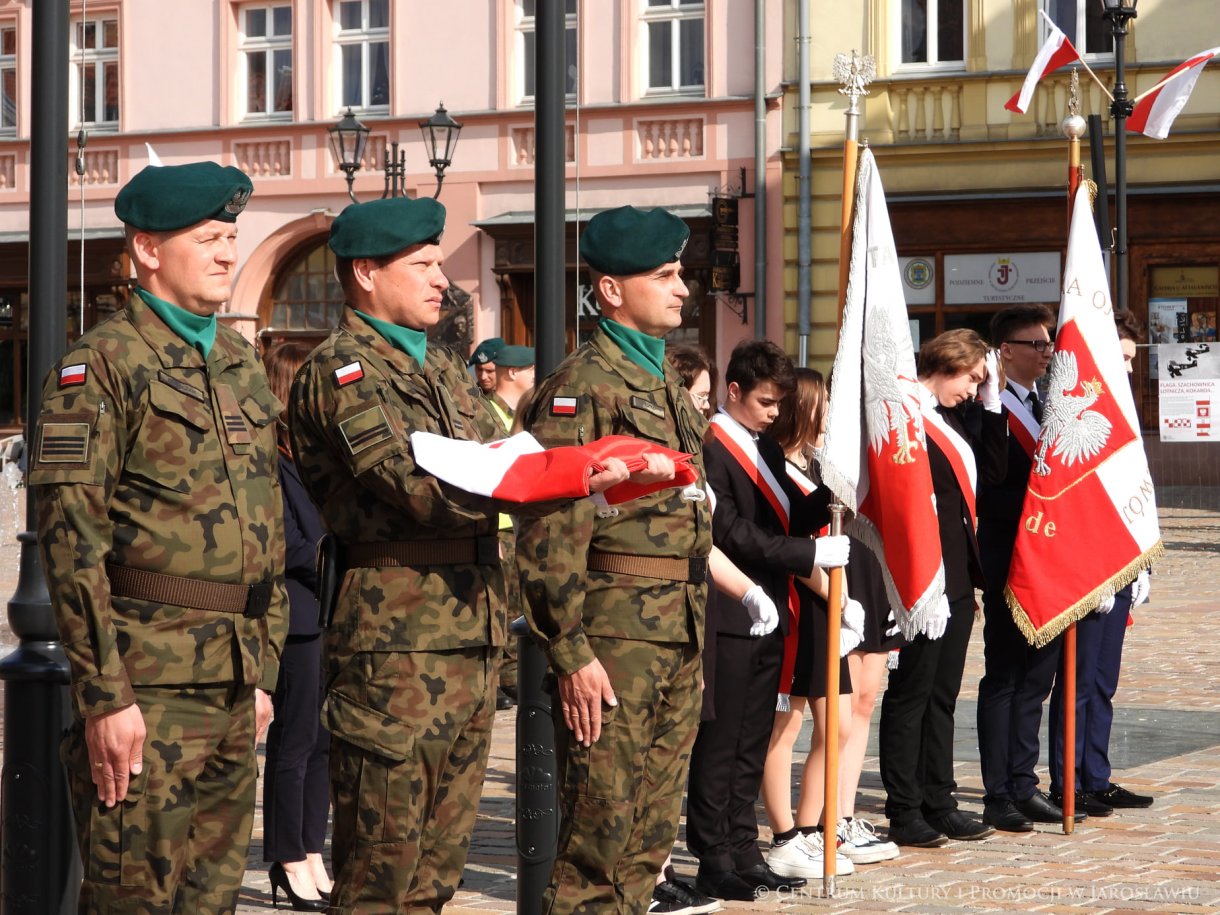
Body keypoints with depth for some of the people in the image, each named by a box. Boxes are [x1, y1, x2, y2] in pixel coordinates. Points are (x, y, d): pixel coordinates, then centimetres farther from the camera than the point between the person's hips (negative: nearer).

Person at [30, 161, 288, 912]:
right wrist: (104, 694, -18)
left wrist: (263, 670, 15)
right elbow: (71, 538, -13)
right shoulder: (102, 363, -7)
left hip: (233, 684, 7)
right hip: (146, 680, -7)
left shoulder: (244, 366, 16)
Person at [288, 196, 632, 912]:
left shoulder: (444, 369, 21)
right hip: (396, 643, -9)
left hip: (475, 637, 9)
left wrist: (587, 471, -7)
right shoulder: (341, 372, -7)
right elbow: (421, 489, -18)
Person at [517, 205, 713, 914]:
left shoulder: (668, 386, 17)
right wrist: (571, 651, -20)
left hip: (680, 638, 9)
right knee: (600, 836, -5)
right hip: (616, 634, -8)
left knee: (653, 833, 13)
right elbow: (550, 532, -16)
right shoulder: (583, 386, -10)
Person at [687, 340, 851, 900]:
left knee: (751, 744, 12)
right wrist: (811, 554, -18)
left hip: (767, 618, 9)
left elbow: (790, 520, 15)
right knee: (719, 744, -2)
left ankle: (743, 854, 18)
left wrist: (828, 496, -4)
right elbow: (734, 535, -17)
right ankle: (714, 860, 3)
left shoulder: (767, 451, 18)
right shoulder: (711, 449, -11)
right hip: (729, 619, -9)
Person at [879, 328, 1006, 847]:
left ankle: (938, 804, 20)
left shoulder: (954, 417, 15)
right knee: (911, 694, -1)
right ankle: (904, 811, 4)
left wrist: (991, 404, 7)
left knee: (943, 694, 13)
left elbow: (992, 471, 12)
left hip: (958, 579, 9)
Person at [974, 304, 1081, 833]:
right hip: (1010, 565, -8)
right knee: (1003, 679, 0)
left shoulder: (1045, 407, 16)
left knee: (1035, 679, 11)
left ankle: (1023, 787, 18)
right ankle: (999, 796, 5)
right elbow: (989, 493, -16)